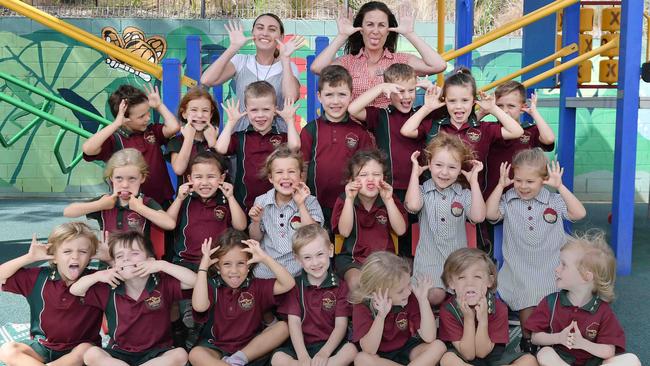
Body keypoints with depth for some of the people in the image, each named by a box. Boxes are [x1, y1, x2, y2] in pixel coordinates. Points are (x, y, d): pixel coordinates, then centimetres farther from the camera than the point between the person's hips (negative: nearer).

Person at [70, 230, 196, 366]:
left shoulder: (163, 284, -5)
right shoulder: (109, 290, 1)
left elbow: (194, 281, -16)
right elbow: (74, 290, 5)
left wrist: (162, 265, -21)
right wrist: (98, 276, -12)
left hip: (156, 353, -1)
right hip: (120, 353, 1)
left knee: (180, 355, -31)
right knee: (91, 354, -25)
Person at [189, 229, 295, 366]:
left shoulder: (256, 286, 1)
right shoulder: (212, 286, -4)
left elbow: (288, 284, -11)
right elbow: (199, 306, -26)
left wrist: (265, 258, -17)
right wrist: (203, 266, -22)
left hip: (250, 346, 2)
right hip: (217, 348, -2)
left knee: (283, 327, -18)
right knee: (195, 354, -32)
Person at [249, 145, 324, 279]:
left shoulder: (310, 202, -3)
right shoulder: (261, 202, 3)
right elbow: (256, 239, 11)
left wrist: (301, 205, -18)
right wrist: (256, 222, -9)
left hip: (299, 271, -2)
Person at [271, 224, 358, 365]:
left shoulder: (340, 286, 3)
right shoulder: (295, 285, 6)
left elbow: (341, 325, -4)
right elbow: (294, 322, -4)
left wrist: (324, 353, -21)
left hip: (330, 345, 0)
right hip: (302, 345, 0)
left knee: (351, 350, -32)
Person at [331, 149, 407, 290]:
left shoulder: (389, 199, 3)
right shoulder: (344, 200, -1)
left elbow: (400, 230, -8)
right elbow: (344, 232, -13)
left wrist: (388, 200, -17)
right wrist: (349, 199, -20)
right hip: (352, 258, -1)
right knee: (356, 283, -30)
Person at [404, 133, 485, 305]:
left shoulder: (463, 194, 4)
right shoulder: (423, 191, 0)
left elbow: (478, 217, -14)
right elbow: (413, 206, -24)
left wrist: (474, 181, -10)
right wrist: (415, 173, -12)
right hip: (429, 259, -2)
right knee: (434, 296, -21)